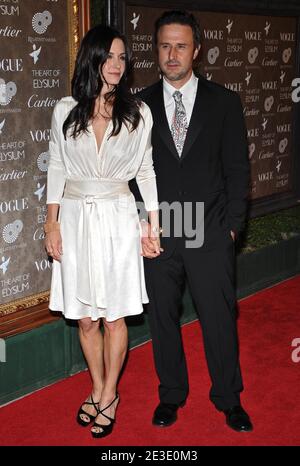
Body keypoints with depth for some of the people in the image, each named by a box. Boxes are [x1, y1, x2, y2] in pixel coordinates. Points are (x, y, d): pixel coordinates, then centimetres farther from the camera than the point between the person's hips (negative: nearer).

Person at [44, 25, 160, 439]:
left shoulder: (138, 113, -2)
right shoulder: (65, 111, 0)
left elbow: (146, 171, 5)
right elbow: (56, 170, 6)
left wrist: (155, 225, 2)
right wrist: (52, 224, 2)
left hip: (118, 220, -1)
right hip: (76, 219, 1)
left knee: (114, 317, 5)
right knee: (86, 318, 10)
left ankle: (109, 395, 24)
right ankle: (98, 390, 30)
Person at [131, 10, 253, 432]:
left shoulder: (224, 102, 2)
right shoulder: (140, 106, 4)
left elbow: (237, 168, 3)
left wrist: (232, 225, -3)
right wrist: (139, 226, -3)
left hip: (210, 235, -1)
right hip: (157, 235, 1)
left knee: (219, 318, 6)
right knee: (162, 318, 11)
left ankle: (228, 398, 26)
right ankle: (171, 394, 30)